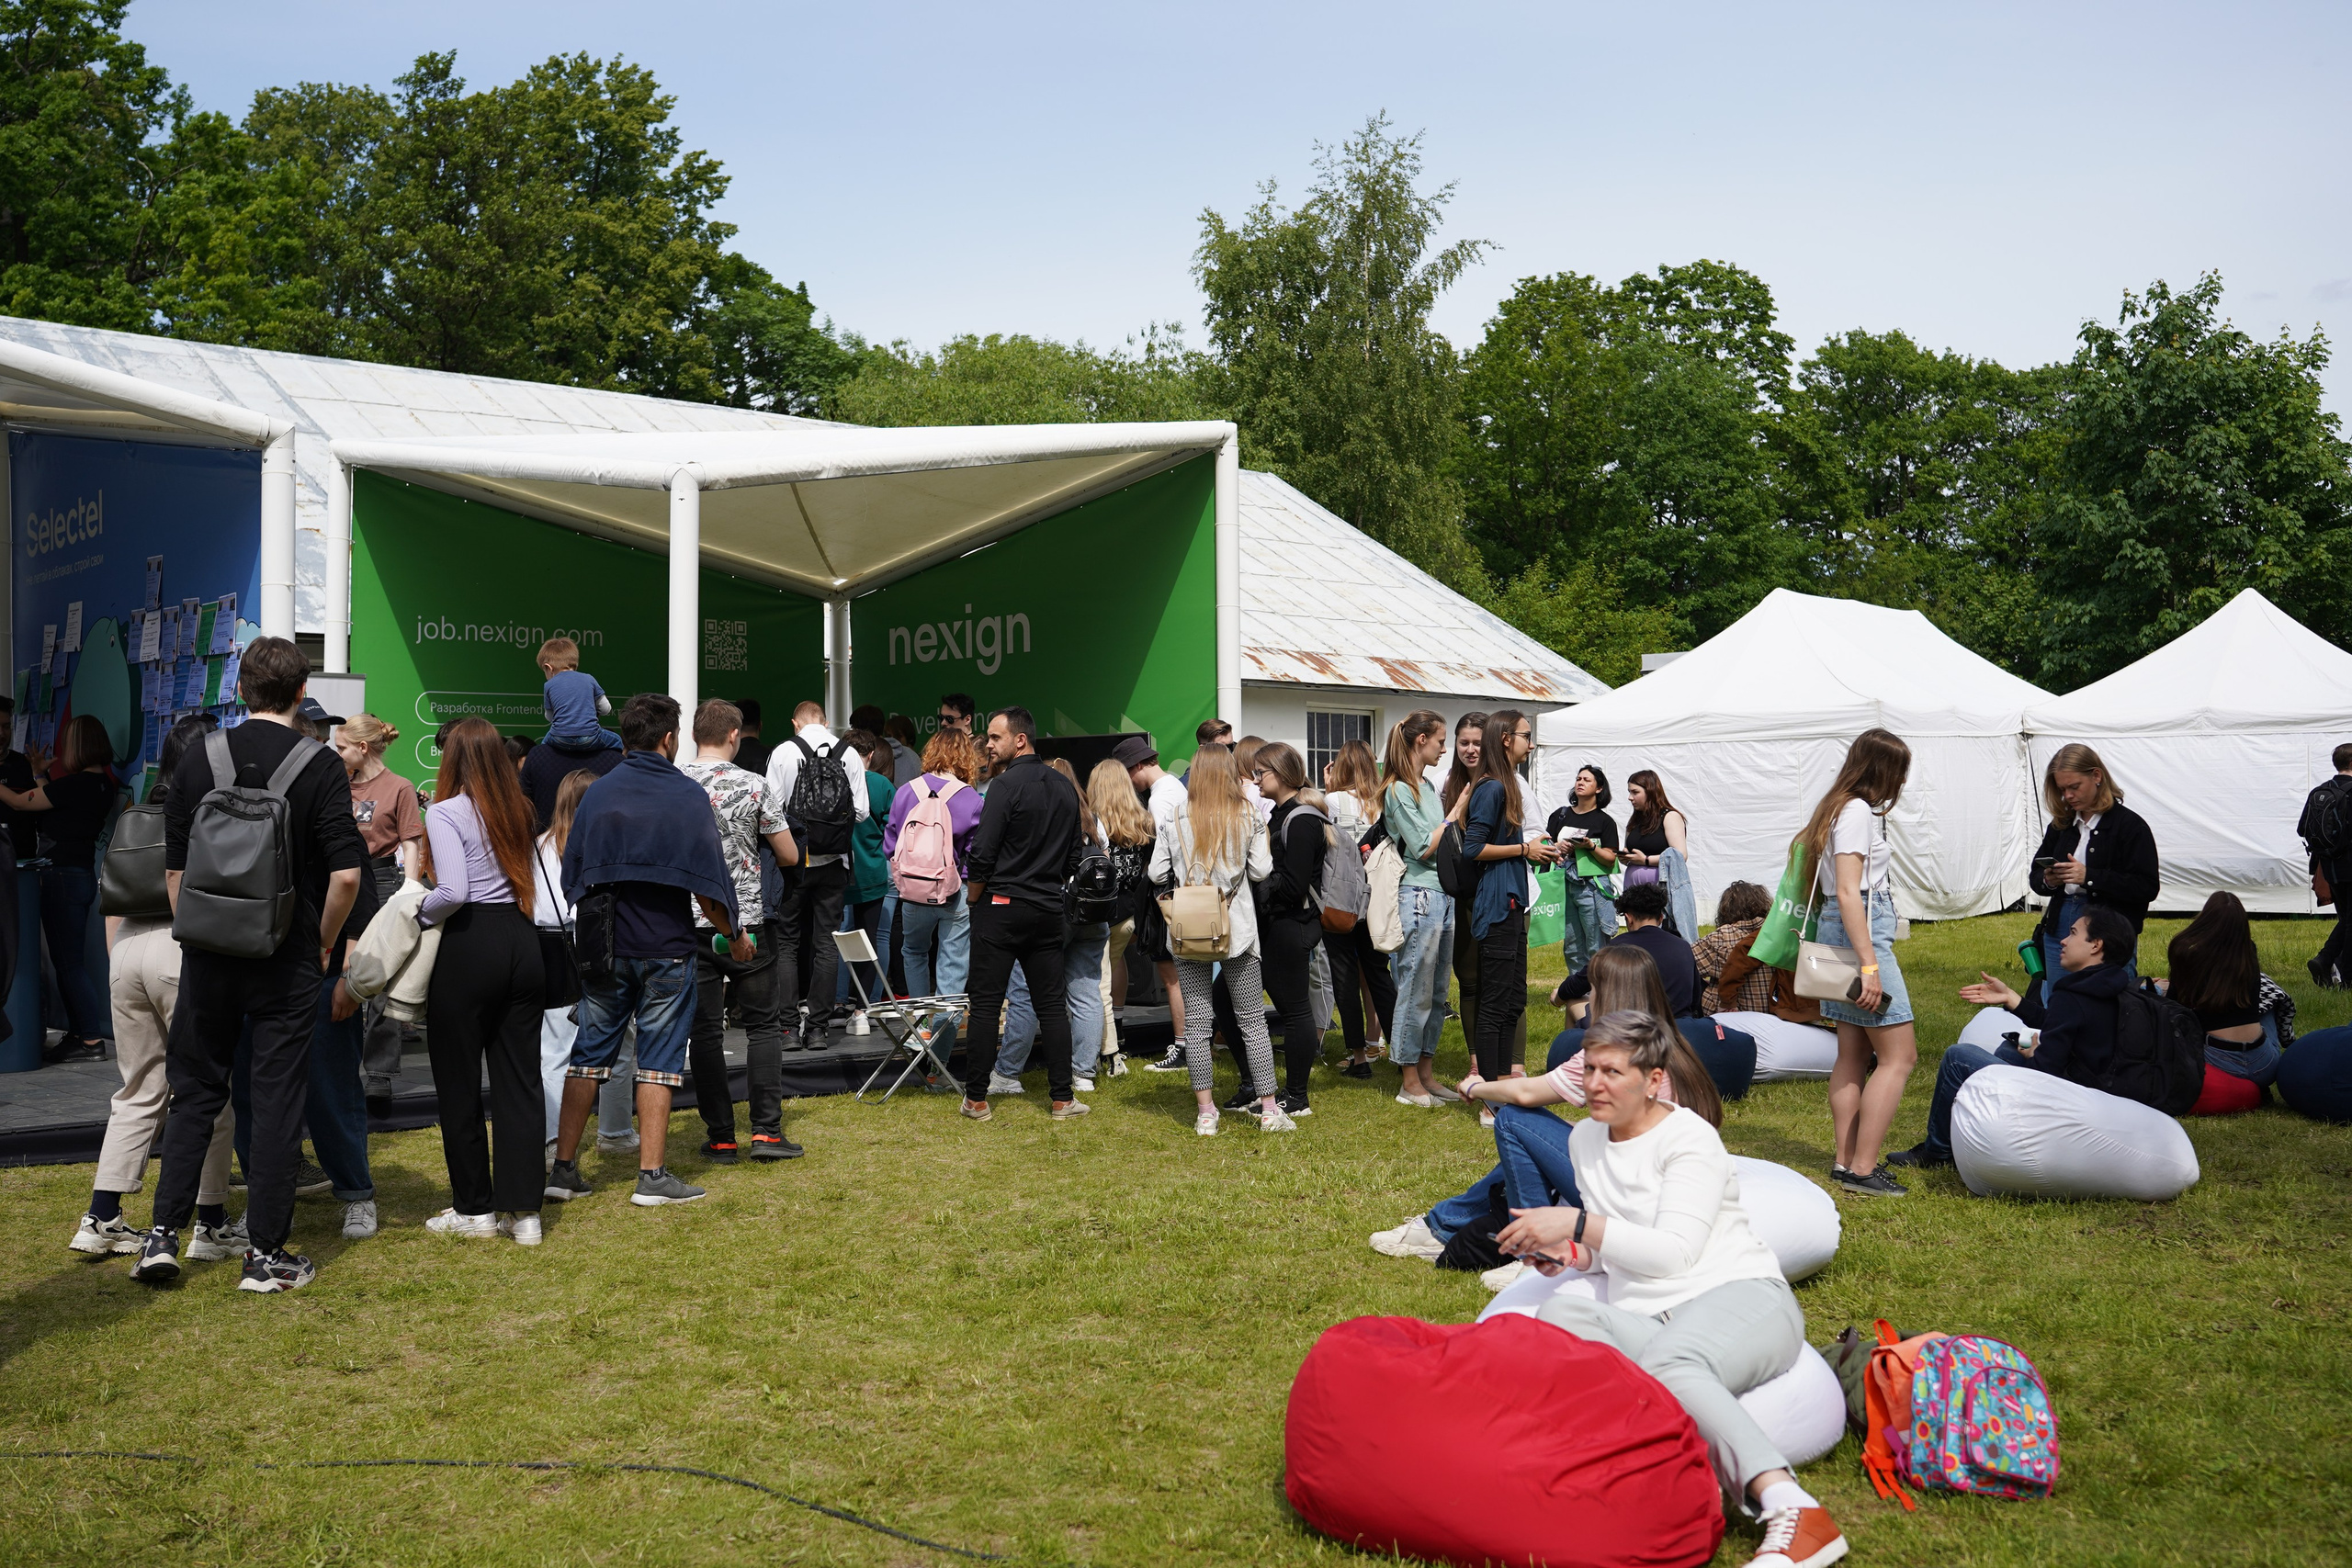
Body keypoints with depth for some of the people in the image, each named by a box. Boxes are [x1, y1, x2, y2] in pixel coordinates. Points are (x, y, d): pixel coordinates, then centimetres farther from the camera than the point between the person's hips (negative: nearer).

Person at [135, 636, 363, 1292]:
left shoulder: (199, 758, 2)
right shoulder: (319, 766, -9)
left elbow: (173, 867, 5)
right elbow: (346, 874, -15)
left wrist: (194, 934, 16)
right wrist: (323, 943, 0)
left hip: (208, 958, 3)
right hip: (287, 962, -3)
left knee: (195, 1092, 16)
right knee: (278, 1101, 3)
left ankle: (164, 1233, 12)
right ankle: (266, 1253, 7)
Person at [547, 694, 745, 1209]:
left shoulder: (596, 793, 5)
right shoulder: (688, 796, -6)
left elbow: (570, 877, 8)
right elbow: (707, 883, -8)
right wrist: (735, 935, 6)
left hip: (603, 948, 3)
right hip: (666, 946, -3)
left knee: (589, 1052, 11)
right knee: (659, 1056, 3)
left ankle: (564, 1168, 14)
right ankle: (652, 1176, 4)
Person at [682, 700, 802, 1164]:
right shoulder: (753, 786, -6)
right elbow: (789, 855, -1)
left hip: (691, 925, 2)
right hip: (744, 921, -2)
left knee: (705, 1031, 6)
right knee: (762, 1025, 9)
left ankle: (720, 1138, 9)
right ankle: (767, 1130, 3)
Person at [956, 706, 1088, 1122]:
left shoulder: (1006, 785, -13)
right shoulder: (1065, 787, 8)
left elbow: (983, 855, -16)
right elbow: (1073, 856, 14)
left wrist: (974, 900, -2)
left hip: (1002, 908, -6)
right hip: (1048, 912, 6)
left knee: (986, 1004, 2)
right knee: (1052, 1003, 9)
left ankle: (976, 1099, 6)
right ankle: (1063, 1098, 10)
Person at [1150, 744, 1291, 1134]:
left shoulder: (1175, 821, -2)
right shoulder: (1247, 818, -3)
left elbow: (1157, 874, 1)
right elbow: (1261, 870, -1)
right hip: (1238, 929, 0)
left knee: (1197, 1021, 4)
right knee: (1252, 1018, 8)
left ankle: (1205, 1113, 6)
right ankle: (1270, 1108, 10)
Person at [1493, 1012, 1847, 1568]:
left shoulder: (1689, 1138, -1)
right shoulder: (1584, 1139, 19)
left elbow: (1673, 1252, -11)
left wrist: (1578, 1223, -17)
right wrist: (1571, 1253, 6)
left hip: (1741, 1297, -5)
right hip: (1642, 1320, 5)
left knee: (1667, 1362, -40)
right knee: (1557, 1316, -28)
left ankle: (1793, 1511, -48)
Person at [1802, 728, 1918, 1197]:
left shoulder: (1840, 807, 16)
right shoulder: (1857, 811, -13)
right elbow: (1848, 892, -20)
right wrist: (1870, 964, -23)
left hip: (1844, 931, 10)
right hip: (1861, 931, -10)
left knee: (1853, 1056, 12)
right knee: (1899, 1056, -7)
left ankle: (1845, 1161, 16)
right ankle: (1862, 1169, -8)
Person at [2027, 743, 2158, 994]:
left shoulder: (2130, 825, -6)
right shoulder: (2061, 824, 11)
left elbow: (2147, 887, -14)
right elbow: (2034, 876, 17)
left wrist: (2089, 877, -21)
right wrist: (2047, 881, -7)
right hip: (2059, 931, 6)